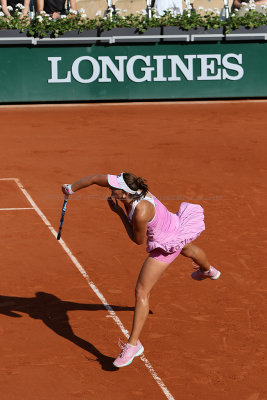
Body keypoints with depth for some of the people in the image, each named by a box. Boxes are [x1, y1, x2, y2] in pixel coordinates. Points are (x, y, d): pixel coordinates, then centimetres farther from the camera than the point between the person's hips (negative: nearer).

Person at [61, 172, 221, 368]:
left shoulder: (141, 212, -42)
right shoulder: (122, 184, -23)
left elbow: (138, 240, -22)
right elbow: (94, 178, -9)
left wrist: (119, 212, -23)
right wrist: (71, 188, 0)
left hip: (166, 245, -10)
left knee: (141, 292, -9)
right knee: (189, 251, 43)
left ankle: (133, 345, -2)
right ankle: (208, 270, 80)